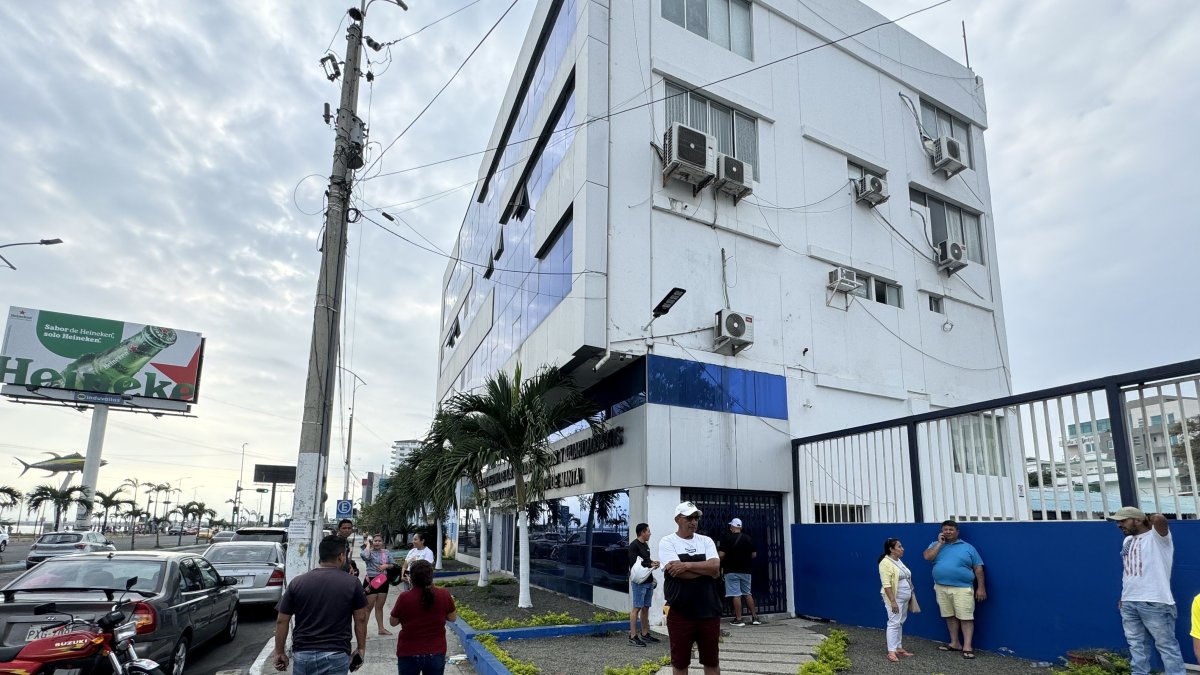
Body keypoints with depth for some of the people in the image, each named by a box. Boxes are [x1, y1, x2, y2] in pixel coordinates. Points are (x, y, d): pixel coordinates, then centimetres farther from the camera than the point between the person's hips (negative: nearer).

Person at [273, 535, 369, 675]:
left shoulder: (297, 583, 0)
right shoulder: (352, 584, -4)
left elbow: (282, 621, 2)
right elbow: (361, 619, 0)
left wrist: (279, 652, 11)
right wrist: (361, 648, 11)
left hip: (303, 654, 2)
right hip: (336, 655, -2)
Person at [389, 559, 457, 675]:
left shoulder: (404, 598, -18)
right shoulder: (444, 595, -12)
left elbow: (393, 622, -1)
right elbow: (452, 618, 4)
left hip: (409, 654, -1)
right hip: (436, 654, 1)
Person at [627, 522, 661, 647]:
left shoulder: (646, 545, 16)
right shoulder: (634, 545, -11)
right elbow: (634, 563, -20)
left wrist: (653, 563, 2)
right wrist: (650, 564, -17)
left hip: (648, 581, 9)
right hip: (639, 582, -9)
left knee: (646, 608, 13)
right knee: (636, 608, -7)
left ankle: (645, 634, 21)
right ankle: (633, 636, -5)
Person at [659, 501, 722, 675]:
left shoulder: (706, 541, 8)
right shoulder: (667, 542, -4)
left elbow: (715, 566, -9)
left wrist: (687, 565, -16)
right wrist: (706, 569, -8)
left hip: (709, 611, 3)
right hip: (680, 612, -3)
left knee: (712, 661, 13)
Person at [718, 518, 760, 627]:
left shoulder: (727, 538, -11)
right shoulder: (748, 539, 2)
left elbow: (721, 555, -15)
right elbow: (754, 555, 6)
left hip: (732, 571, -5)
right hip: (746, 570, 5)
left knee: (736, 595, -1)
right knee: (747, 594, 15)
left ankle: (738, 619, 1)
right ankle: (754, 617, 16)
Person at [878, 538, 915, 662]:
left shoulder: (898, 561, 11)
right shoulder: (885, 563, -18)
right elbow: (886, 585, -22)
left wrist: (909, 596, 18)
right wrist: (893, 602, -25)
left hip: (904, 598, 9)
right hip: (895, 598, -9)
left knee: (900, 623, 12)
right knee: (894, 623, -9)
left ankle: (899, 648, 19)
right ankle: (891, 652, -8)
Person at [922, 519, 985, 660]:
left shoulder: (967, 547, 4)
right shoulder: (936, 545, 10)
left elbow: (978, 568, 4)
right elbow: (927, 557, -8)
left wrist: (981, 587, -3)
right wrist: (940, 542, -5)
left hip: (962, 588, -3)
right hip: (941, 588, 3)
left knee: (966, 617, -4)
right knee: (950, 616, 11)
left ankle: (967, 646, 0)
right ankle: (955, 643, 21)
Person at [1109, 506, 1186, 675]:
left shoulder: (1157, 537, -8)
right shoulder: (1127, 541, 15)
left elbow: (1159, 518, -30)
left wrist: (1149, 520, -7)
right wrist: (1124, 597, 17)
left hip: (1154, 602, -7)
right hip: (1128, 603, 7)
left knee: (1166, 645, 1)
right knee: (1136, 645, 11)